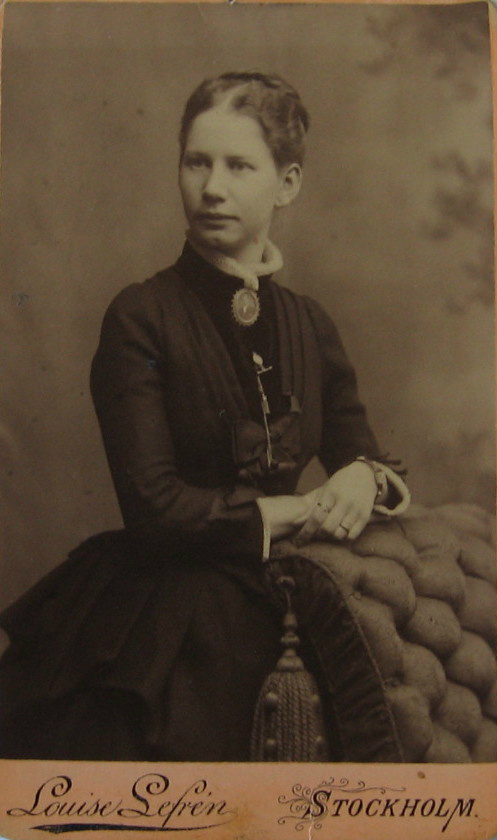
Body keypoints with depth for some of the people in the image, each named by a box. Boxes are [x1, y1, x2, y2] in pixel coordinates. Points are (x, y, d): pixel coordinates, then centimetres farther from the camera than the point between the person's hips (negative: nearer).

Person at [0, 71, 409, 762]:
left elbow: (358, 453, 12)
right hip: (163, 619, -5)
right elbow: (153, 504, -15)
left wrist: (364, 478, -13)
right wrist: (296, 511, -11)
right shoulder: (141, 318, -9)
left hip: (273, 599, 6)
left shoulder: (310, 327, 7)